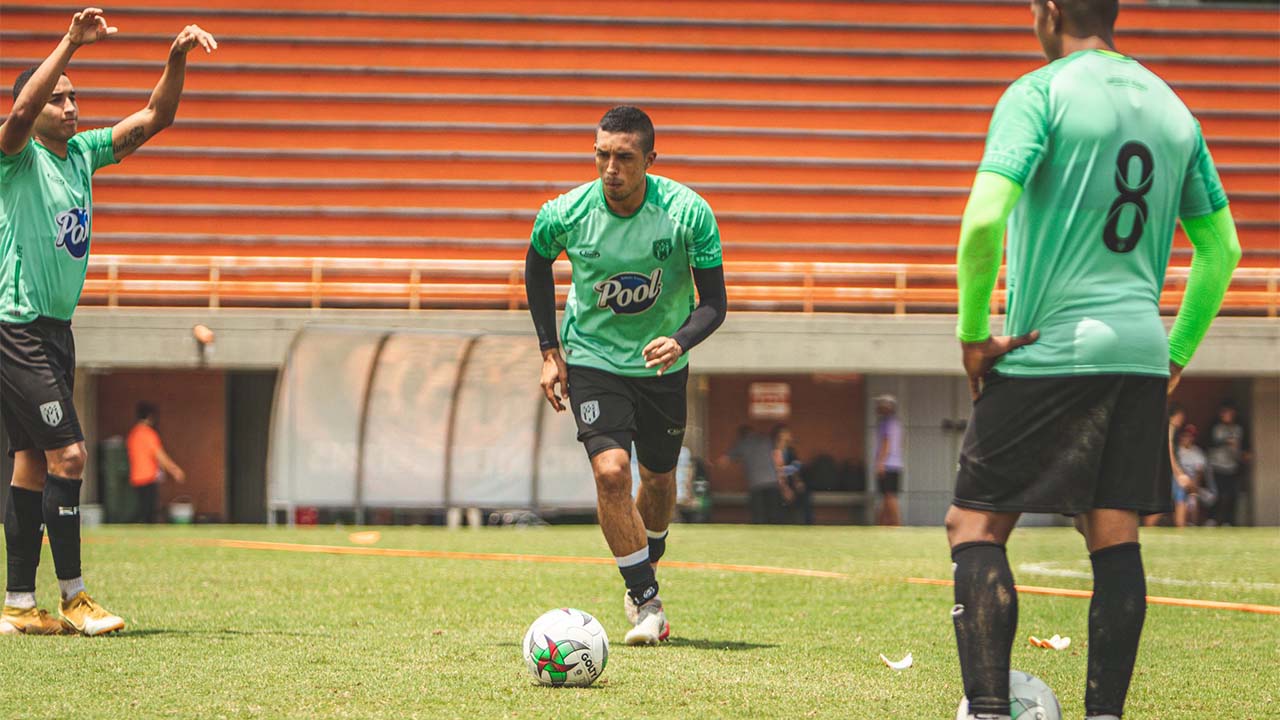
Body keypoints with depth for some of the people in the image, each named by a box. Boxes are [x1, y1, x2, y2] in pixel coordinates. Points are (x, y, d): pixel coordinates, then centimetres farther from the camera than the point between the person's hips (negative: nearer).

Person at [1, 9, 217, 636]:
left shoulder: (82, 152, 11)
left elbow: (153, 119, 11)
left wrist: (177, 59, -5)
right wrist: (71, 44, -38)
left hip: (54, 327, 8)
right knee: (67, 452, -13)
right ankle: (72, 596, -7)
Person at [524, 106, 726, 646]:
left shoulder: (688, 213, -21)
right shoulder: (566, 215, -18)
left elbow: (714, 301, -15)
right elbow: (537, 264, 5)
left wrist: (680, 341, -36)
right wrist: (549, 351, 2)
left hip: (662, 363, 1)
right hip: (592, 359, -1)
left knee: (659, 478, 14)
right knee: (611, 472, -20)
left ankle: (645, 567, 45)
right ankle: (647, 604, -10)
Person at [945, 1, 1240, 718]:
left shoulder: (1039, 93, -7)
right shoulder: (1171, 107, 13)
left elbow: (983, 222, -18)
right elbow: (1222, 249, 17)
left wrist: (973, 333, -8)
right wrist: (1177, 355, 22)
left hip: (1048, 353, -6)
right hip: (1140, 353, 6)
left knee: (976, 528, 0)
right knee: (1115, 537, 7)